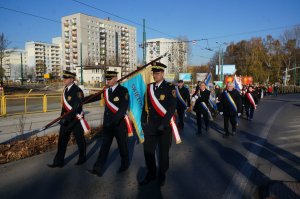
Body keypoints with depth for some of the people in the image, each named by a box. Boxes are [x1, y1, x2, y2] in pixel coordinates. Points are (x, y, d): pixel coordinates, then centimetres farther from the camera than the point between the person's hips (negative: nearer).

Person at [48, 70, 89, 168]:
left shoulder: (77, 91, -18)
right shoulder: (65, 89, 7)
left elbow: (77, 107, -25)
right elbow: (64, 105, 15)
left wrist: (66, 118, -28)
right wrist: (62, 117, 14)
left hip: (76, 119, -7)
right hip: (66, 119, 7)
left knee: (80, 140, 10)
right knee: (62, 140, 8)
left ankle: (82, 158, 29)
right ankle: (58, 161, 18)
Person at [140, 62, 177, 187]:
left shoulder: (170, 88, -7)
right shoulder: (149, 87, 7)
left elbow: (172, 107, -15)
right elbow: (145, 105, 11)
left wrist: (163, 124, -20)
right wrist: (143, 122, 5)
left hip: (164, 126, -4)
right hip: (150, 126, 4)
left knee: (163, 152, 11)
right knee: (148, 151, 9)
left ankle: (162, 175, 31)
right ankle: (151, 174, 30)